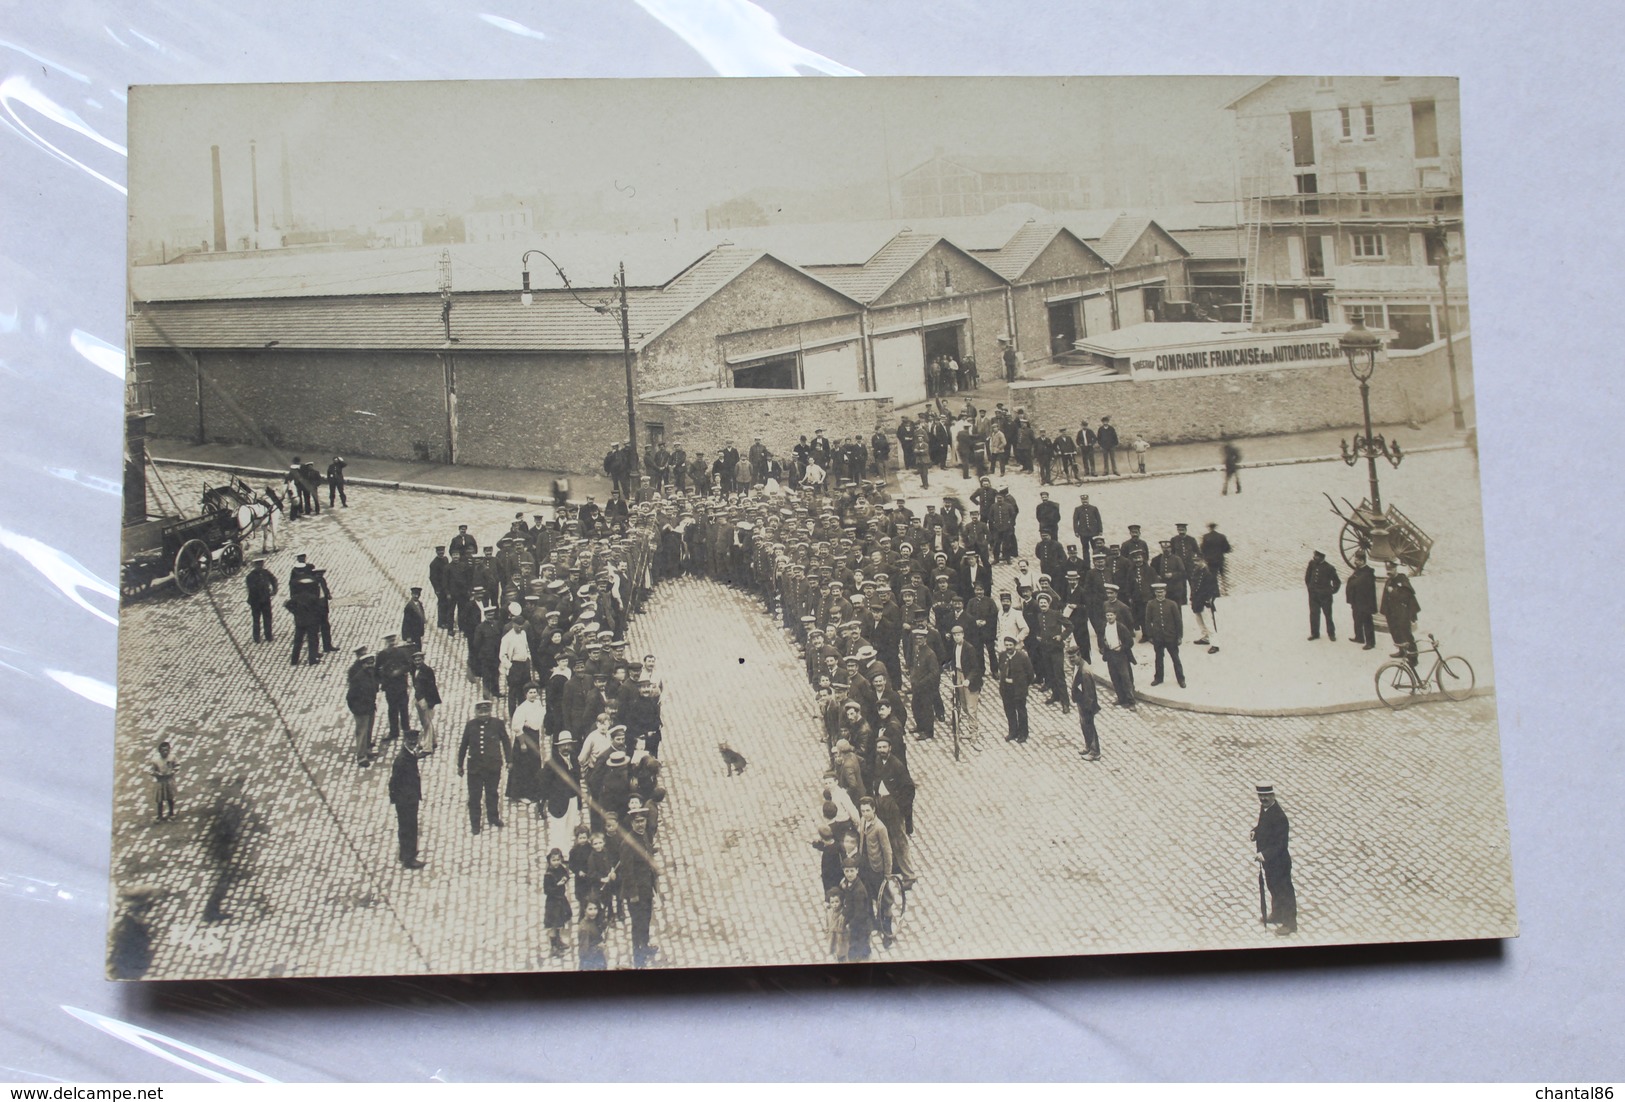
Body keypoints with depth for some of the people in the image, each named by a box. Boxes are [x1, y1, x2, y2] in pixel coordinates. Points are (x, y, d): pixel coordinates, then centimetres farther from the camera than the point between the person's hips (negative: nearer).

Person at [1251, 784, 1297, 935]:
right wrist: (1255, 832, -2)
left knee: (1284, 891, 7)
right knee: (1273, 888, 26)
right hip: (1268, 859, 9)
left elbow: (1281, 843, -28)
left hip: (1279, 862, -9)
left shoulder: (1279, 816, -29)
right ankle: (1276, 914, 46)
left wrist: (1265, 854, -34)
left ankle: (1290, 923, 22)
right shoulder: (1264, 809, -2)